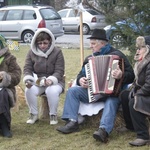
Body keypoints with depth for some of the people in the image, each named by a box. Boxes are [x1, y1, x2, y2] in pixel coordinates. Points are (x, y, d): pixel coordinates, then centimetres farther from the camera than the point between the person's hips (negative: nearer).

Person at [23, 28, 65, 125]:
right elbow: (27, 68, 1)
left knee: (52, 91, -37)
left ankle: (53, 115, -13)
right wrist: (28, 79, -21)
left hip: (55, 82, -3)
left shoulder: (57, 52, -7)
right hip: (37, 82, 3)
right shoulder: (32, 52, 3)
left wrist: (51, 80, -31)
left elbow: (59, 71, -12)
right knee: (29, 90, -29)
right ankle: (34, 114, -7)